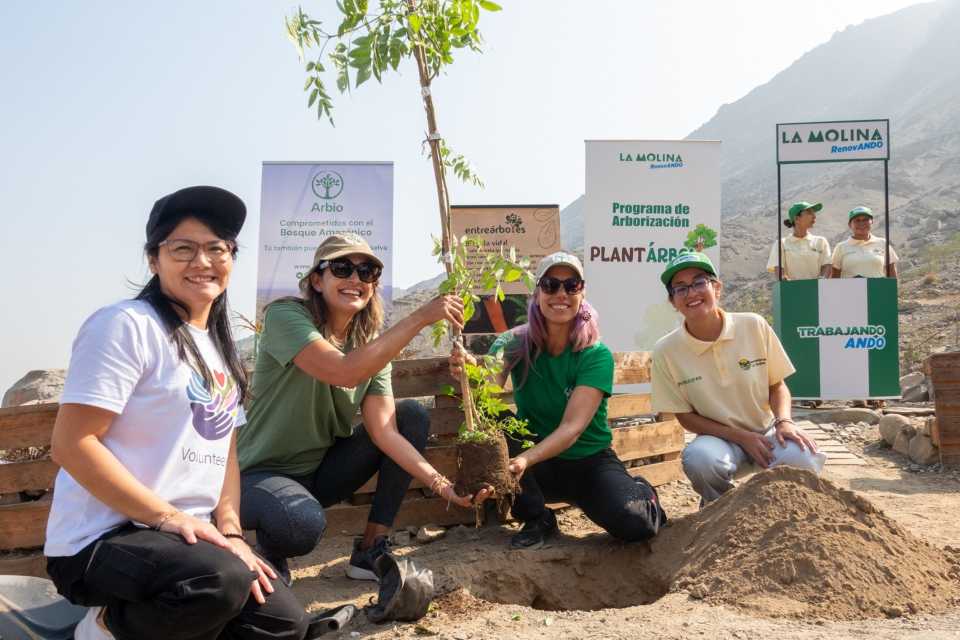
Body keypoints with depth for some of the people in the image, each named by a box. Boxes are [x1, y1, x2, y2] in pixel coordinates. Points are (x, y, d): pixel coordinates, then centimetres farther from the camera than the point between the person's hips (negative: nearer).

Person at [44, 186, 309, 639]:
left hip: (188, 535, 8)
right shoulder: (126, 325, -13)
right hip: (99, 540, -8)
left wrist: (230, 531, -2)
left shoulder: (219, 348, 14)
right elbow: (71, 444, -18)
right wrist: (167, 516, -21)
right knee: (222, 580, -34)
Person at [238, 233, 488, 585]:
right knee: (303, 522, -39)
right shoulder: (284, 315, -19)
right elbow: (345, 373, -36)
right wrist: (420, 317, -33)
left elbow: (383, 428, -12)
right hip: (263, 474, -6)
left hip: (322, 472, 7)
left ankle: (370, 551, -1)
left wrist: (439, 482, -26)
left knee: (412, 414, -5)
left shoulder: (371, 345, -1)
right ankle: (271, 549, 2)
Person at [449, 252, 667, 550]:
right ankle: (536, 519, -4)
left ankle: (642, 493, 11)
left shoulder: (597, 355, -16)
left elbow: (572, 428, -26)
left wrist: (525, 460, -43)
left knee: (633, 523, -29)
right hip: (538, 466, 2)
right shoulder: (515, 343, -9)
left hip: (589, 460, -2)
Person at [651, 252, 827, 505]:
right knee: (699, 458, -35)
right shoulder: (666, 351, -12)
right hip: (718, 437, -1)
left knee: (804, 461, -29)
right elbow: (685, 416, -5)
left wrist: (784, 421, -17)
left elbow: (777, 385, 3)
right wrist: (741, 437, -14)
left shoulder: (754, 326, -9)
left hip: (766, 432, 2)